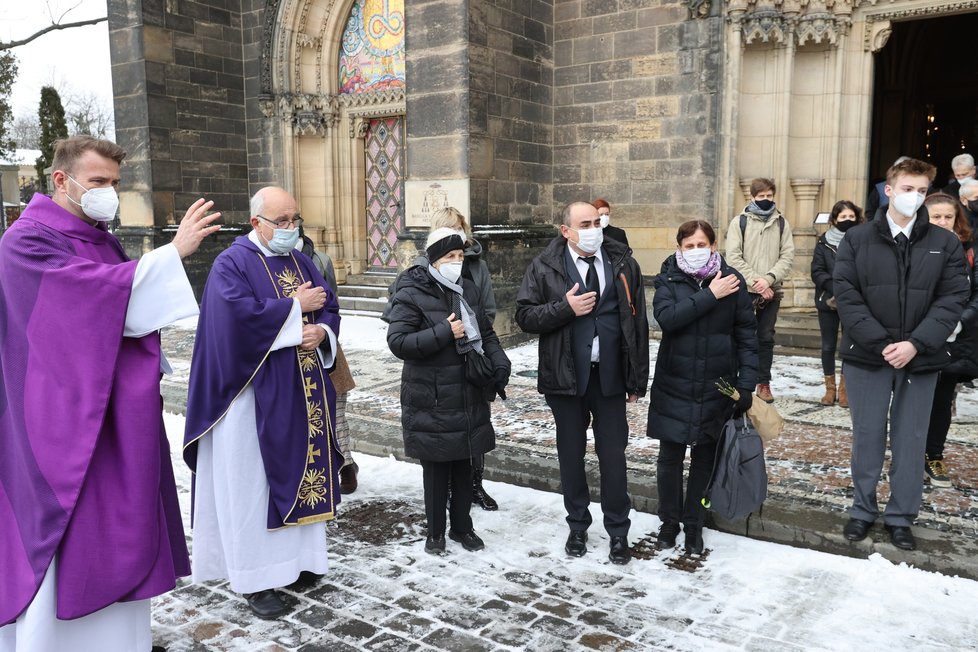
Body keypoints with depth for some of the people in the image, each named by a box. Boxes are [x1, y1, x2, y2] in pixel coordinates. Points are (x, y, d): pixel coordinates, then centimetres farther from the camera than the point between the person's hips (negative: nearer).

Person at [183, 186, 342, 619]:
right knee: (253, 483, 0)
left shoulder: (301, 263, 13)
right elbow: (240, 314, -23)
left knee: (301, 473, 11)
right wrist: (296, 307, -14)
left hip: (303, 393, 7)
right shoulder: (232, 264, -8)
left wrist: (321, 331, -11)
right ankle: (255, 576, 10)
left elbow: (329, 308, 11)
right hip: (257, 394, -7)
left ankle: (296, 557, 24)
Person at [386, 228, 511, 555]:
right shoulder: (412, 294, -10)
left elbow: (486, 332, 17)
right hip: (432, 401, -5)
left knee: (464, 466, 14)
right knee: (436, 469, 5)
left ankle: (462, 526, 31)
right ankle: (435, 532, 22)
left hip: (469, 396, 5)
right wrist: (444, 333, -21)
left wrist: (499, 363, 0)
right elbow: (397, 341, -16)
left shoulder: (468, 289, 8)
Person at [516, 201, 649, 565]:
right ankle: (577, 527, 30)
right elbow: (525, 316, -3)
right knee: (571, 454, 12)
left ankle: (618, 532, 23)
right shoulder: (544, 267, -2)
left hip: (610, 376, 1)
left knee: (613, 456, 6)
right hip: (566, 377, 0)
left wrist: (637, 380, 2)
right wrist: (566, 308, -19)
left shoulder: (623, 264, 2)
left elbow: (638, 323, 4)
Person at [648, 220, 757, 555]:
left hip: (716, 387, 1)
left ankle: (694, 524, 28)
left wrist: (746, 384, -5)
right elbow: (667, 317, -21)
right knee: (670, 456, 6)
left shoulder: (732, 281, -1)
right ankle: (669, 521, 26)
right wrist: (710, 296, -20)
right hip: (673, 385, 0)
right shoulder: (668, 280, -2)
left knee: (704, 457, 11)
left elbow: (746, 335, 0)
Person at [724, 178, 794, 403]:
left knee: (766, 338, 8)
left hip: (771, 291, 2)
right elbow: (733, 257, -6)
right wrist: (755, 281, -14)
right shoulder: (740, 222, 1)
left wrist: (768, 279, -15)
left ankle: (764, 383, 16)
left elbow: (787, 256, 0)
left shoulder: (782, 223, 8)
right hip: (744, 290, -2)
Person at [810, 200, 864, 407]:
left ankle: (844, 388, 15)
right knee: (828, 346, 7)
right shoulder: (824, 241, 2)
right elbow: (817, 272, -4)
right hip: (828, 301, 1)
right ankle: (830, 389, 19)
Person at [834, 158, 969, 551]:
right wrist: (880, 343, -14)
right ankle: (863, 509, 24)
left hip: (920, 359, 1)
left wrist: (916, 344, -15)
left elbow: (953, 299, -2)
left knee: (910, 440, 9)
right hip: (867, 356, -1)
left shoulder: (945, 244, 4)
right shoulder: (857, 239, 1)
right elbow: (846, 295, -6)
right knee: (867, 435, 9)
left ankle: (901, 517, 24)